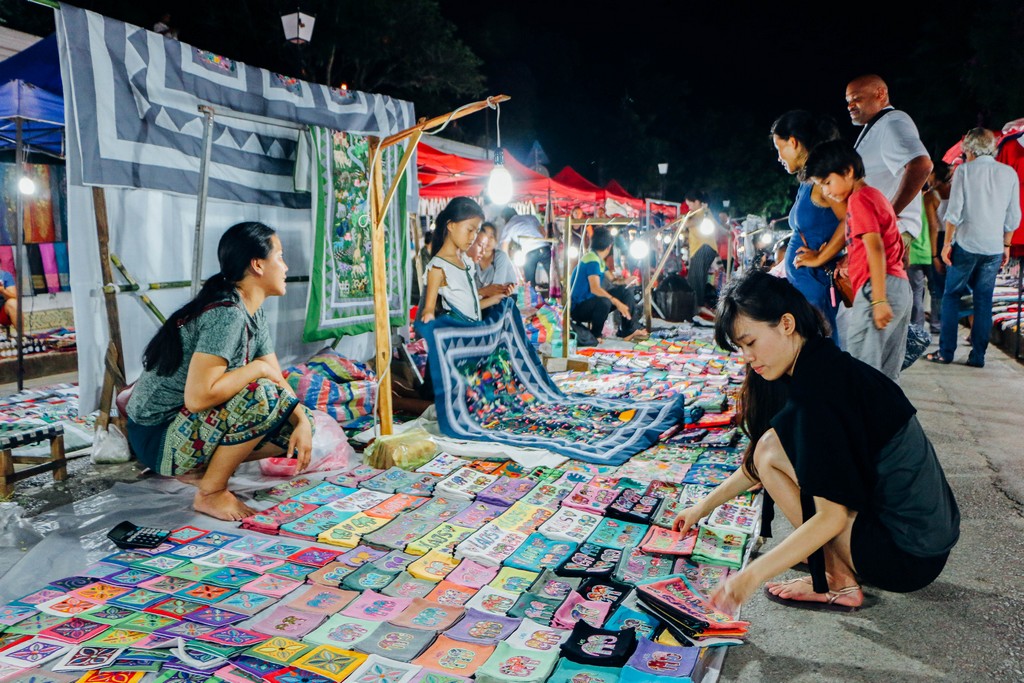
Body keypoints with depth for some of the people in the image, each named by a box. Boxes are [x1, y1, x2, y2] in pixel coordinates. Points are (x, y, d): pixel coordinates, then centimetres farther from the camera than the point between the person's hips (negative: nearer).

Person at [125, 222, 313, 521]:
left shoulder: (253, 313, 5)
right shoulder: (226, 314, -25)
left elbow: (278, 380, 5)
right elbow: (198, 396, -33)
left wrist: (302, 422, -11)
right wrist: (257, 368, -21)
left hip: (191, 426, 9)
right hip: (157, 437, -9)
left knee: (298, 424, 3)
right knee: (262, 396, -31)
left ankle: (203, 465, 5)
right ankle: (211, 492, -13)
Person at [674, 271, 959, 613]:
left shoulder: (819, 387, -24)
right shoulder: (824, 365, 6)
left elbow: (831, 517, -24)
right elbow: (755, 464, 15)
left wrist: (752, 575, -23)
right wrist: (703, 507, 18)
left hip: (909, 555, -9)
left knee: (773, 451, -13)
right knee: (780, 448, 14)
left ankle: (838, 583, -2)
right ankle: (841, 564, 12)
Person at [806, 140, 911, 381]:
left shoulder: (859, 199, -7)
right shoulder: (875, 195, 23)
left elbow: (875, 248, -17)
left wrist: (878, 300, -21)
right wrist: (849, 260, 16)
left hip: (879, 288, -10)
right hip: (900, 288, 10)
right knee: (886, 376, 12)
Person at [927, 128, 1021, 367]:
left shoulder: (964, 170, -4)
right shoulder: (1009, 173, 6)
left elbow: (954, 211, -9)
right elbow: (1013, 218, 8)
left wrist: (947, 242, -2)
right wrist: (1006, 245, 18)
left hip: (966, 244, -3)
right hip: (994, 248, 3)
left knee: (952, 296, 6)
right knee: (984, 301, 8)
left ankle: (946, 352, 5)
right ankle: (978, 355, 10)